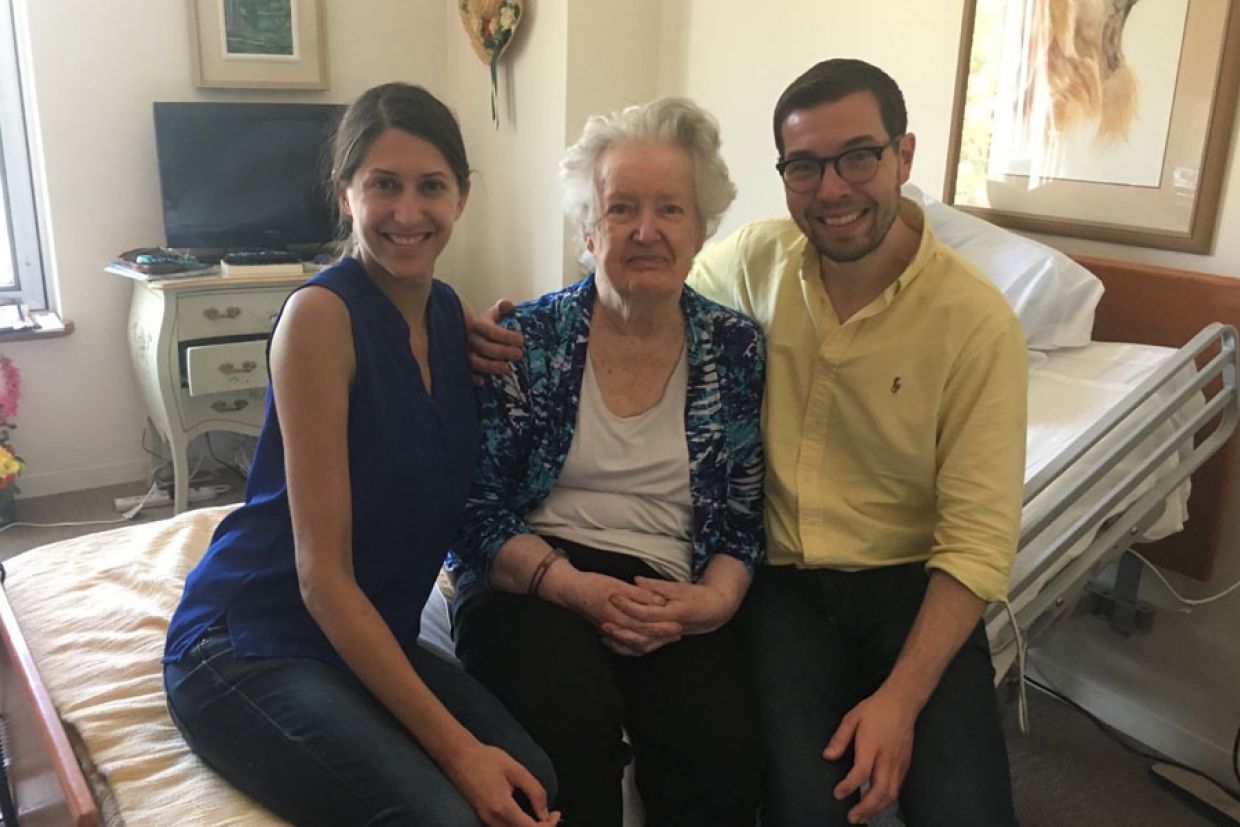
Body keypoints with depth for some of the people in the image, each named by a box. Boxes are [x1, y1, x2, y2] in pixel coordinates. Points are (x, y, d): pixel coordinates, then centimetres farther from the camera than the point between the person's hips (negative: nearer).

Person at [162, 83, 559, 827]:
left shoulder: (453, 316, 4)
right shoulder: (321, 313, -18)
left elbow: (451, 501, 7)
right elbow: (323, 572, -20)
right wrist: (454, 747, -22)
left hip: (371, 643, 6)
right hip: (247, 649, -6)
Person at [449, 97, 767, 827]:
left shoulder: (738, 350, 5)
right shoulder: (528, 340, -1)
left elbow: (745, 517, 7)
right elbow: (477, 508, -2)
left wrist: (713, 599, -14)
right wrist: (572, 584, -17)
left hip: (673, 599, 2)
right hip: (536, 584, -1)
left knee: (725, 752, -26)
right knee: (572, 725, -31)